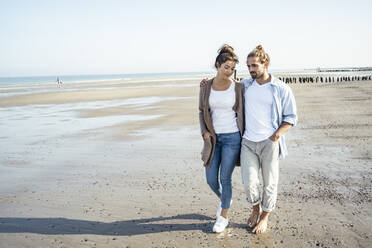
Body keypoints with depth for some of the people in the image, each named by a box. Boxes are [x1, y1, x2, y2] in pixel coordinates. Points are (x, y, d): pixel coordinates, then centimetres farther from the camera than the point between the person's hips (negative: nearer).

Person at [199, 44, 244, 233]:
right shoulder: (206, 87, -1)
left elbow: (242, 113, 2)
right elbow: (202, 111, 9)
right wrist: (205, 132, -6)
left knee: (225, 179, 2)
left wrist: (243, 138, 2)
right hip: (213, 138, 3)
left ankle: (223, 217, 21)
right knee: (211, 179, 6)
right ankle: (223, 199, 41)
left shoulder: (238, 88, -7)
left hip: (232, 138, -3)